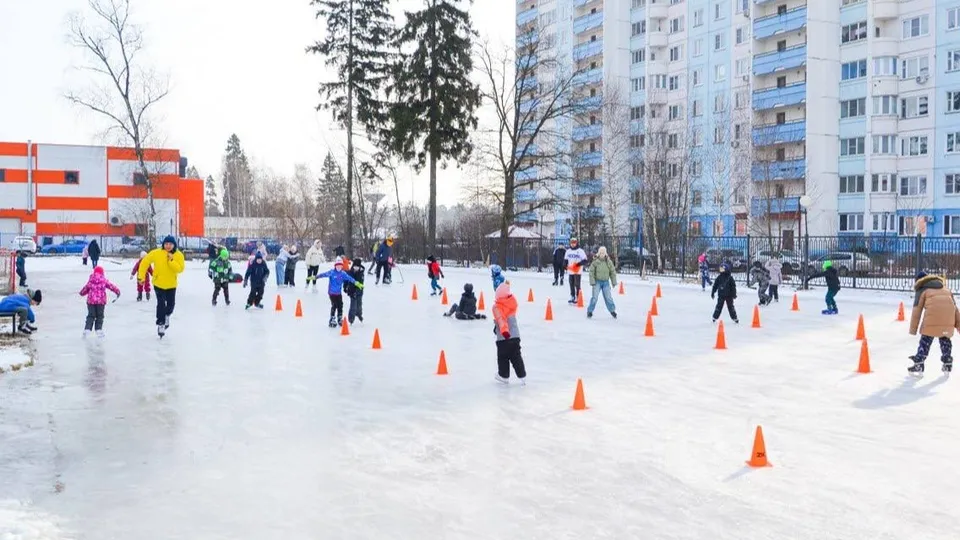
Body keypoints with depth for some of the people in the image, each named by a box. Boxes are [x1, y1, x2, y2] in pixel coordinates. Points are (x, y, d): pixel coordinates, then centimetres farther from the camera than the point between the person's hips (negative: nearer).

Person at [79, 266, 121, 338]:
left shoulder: (90, 280, 6)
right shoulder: (104, 280, -1)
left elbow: (86, 288, 17)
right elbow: (111, 286, 2)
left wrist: (82, 293, 37)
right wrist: (117, 291, 14)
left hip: (91, 300, 2)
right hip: (101, 301, -2)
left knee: (90, 316, 9)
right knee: (99, 316, 10)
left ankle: (87, 330, -1)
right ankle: (99, 330, 7)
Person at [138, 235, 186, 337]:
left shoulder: (178, 255, -13)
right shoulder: (156, 253, -16)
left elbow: (180, 269, -22)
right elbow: (145, 262, -7)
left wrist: (171, 261, -33)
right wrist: (141, 276, -7)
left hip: (171, 284, 2)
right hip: (159, 284, -2)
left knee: (171, 304, 12)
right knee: (161, 304, -9)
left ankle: (167, 316, 45)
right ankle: (161, 324, 9)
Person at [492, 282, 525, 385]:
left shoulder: (497, 307, -15)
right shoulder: (512, 302, 2)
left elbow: (501, 319, -29)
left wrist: (504, 330, -40)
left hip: (503, 337, -6)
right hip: (515, 335, 6)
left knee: (502, 357, 10)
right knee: (516, 356, 13)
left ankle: (504, 376, 20)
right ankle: (522, 376, 12)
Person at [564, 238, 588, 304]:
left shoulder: (580, 251, -4)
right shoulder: (568, 251, 13)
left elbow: (585, 261, -7)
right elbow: (565, 259, 22)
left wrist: (578, 264, -20)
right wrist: (566, 265, 3)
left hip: (577, 271, -5)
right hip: (570, 271, 5)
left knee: (577, 285, -6)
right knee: (571, 285, 10)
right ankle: (572, 297, 19)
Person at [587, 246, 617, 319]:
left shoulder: (609, 262, -2)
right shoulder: (595, 262, -8)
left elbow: (613, 272, 6)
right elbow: (591, 272, -5)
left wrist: (614, 282, 5)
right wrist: (592, 282, -10)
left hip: (606, 282, 2)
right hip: (597, 281, -2)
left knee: (608, 297, 6)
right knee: (594, 297, -6)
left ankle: (612, 311, 21)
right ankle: (590, 311, 5)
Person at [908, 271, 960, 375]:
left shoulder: (921, 290, 19)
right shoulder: (945, 288, 34)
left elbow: (917, 310, 10)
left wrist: (913, 329, 9)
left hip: (933, 314, -4)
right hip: (948, 316, 4)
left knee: (926, 339, 2)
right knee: (945, 339, 21)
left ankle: (918, 364, -1)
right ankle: (948, 364, 24)